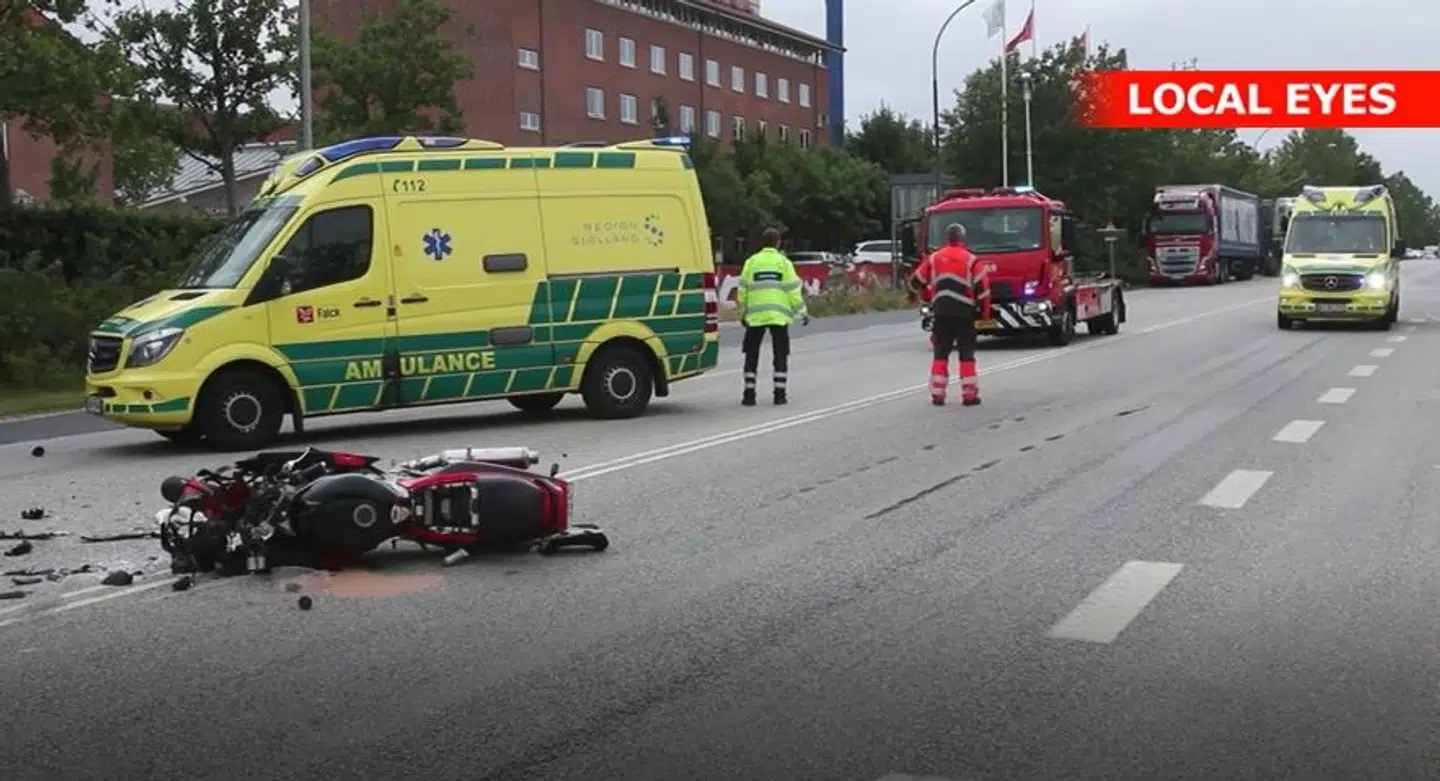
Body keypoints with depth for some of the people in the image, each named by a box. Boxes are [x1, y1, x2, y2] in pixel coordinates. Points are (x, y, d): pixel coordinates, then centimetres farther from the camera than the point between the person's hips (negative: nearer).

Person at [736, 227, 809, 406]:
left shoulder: (751, 262, 5)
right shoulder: (784, 262, 1)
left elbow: (742, 291, 5)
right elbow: (793, 290, -2)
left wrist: (743, 313, 15)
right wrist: (802, 312, 6)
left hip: (756, 316, 1)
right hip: (779, 315, -1)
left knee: (752, 355, 8)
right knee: (780, 355, 8)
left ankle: (749, 393, 4)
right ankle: (780, 393, 5)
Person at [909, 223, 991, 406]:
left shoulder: (933, 259, 5)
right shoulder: (971, 260, -3)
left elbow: (916, 282, 14)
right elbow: (983, 288, -6)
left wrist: (917, 288, 38)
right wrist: (984, 312, 5)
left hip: (942, 314, 2)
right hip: (964, 313, -2)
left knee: (941, 353, 9)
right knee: (967, 355, 5)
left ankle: (937, 394, 6)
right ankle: (969, 394, 3)